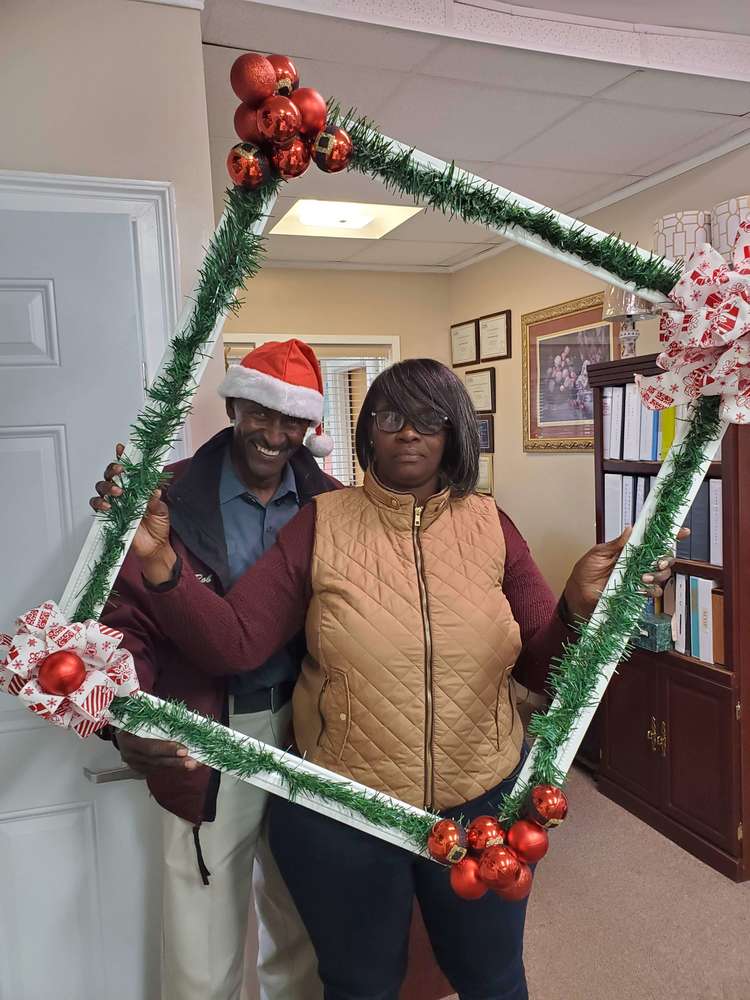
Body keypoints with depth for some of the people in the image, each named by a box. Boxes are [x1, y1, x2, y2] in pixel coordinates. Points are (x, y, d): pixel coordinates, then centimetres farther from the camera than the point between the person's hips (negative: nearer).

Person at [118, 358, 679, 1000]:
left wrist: (581, 607, -22)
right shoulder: (322, 525, -9)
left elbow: (546, 668, -3)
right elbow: (230, 644, -13)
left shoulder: (490, 526, -5)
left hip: (485, 804, 2)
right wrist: (161, 566, -27)